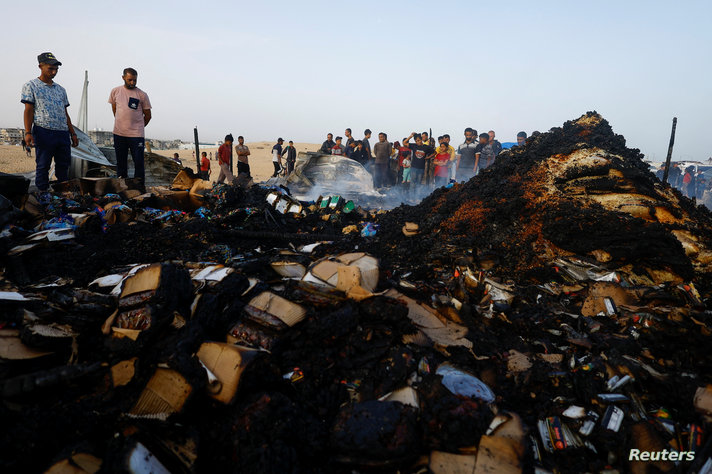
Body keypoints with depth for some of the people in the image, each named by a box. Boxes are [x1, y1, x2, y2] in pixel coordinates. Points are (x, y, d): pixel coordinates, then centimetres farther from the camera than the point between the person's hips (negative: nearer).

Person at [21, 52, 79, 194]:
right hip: (44, 132, -5)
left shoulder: (60, 89, 20)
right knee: (43, 165, 0)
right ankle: (43, 193, 9)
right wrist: (28, 132, -13)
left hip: (63, 133, 5)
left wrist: (73, 134, 15)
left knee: (64, 164, 6)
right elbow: (28, 110, -3)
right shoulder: (31, 86, 4)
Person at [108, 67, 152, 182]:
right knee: (120, 161, 10)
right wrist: (121, 123, 17)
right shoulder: (115, 91, 7)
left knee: (138, 162, -4)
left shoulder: (142, 95, -1)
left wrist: (138, 127, 9)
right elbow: (114, 109, 20)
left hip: (136, 134, -3)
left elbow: (148, 115, 6)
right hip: (119, 133, 3)